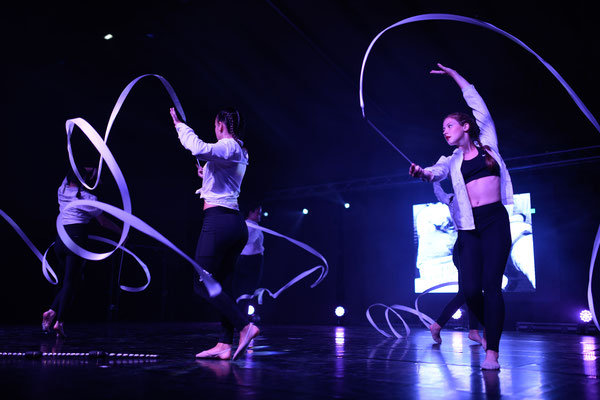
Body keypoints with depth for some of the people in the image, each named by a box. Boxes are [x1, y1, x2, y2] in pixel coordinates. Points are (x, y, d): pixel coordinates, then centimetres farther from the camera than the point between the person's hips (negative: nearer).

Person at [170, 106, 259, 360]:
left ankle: (245, 326, -12)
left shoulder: (228, 146, -7)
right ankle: (225, 345, 10)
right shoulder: (239, 153, 21)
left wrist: (180, 125, -12)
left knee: (203, 285, -5)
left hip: (219, 221, -10)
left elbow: (199, 148, -28)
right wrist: (207, 175, 52)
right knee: (222, 286, 9)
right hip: (236, 223, 10)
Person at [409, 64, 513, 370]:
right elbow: (437, 173, -6)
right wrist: (422, 173, -28)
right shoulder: (452, 160, 15)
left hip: (496, 221, -2)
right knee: (470, 288, -7)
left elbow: (476, 101, 13)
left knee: (491, 284, -12)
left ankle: (492, 352, -9)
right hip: (470, 227, 2)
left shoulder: (487, 142, 11)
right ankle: (488, 328, 22)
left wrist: (453, 74, 19)